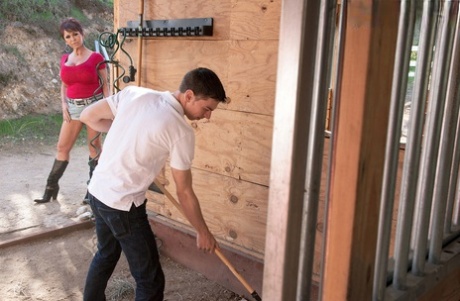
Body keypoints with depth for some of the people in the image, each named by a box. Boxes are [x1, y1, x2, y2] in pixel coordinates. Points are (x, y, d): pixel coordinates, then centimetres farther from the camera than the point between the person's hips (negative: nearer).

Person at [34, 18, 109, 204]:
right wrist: (64, 105, 1)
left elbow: (105, 84, -3)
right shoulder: (65, 60, 9)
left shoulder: (96, 58, -4)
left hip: (93, 104, -4)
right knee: (62, 146, 6)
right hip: (73, 107, 5)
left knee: (94, 146, 3)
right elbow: (64, 85, 16)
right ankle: (51, 187, 15)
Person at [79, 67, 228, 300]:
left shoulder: (134, 93, -3)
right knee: (151, 280, 6)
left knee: (106, 255, 30)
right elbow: (184, 193, -9)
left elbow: (88, 117, 4)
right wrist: (203, 232, 5)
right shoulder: (181, 131, -17)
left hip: (97, 192, 8)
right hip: (123, 206, -8)